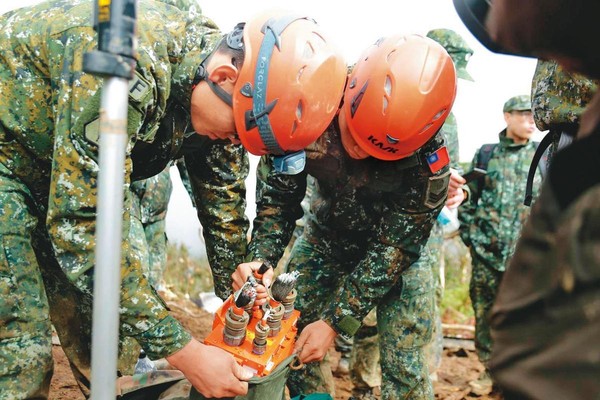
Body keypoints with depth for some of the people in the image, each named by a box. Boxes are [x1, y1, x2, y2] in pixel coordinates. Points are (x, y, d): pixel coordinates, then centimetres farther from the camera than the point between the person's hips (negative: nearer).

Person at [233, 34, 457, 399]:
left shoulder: (428, 164, -33)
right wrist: (260, 259, -30)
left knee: (404, 366, -7)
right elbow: (277, 194, -16)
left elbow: (392, 250, -24)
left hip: (398, 245, -2)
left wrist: (336, 321, -24)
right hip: (327, 233, 3)